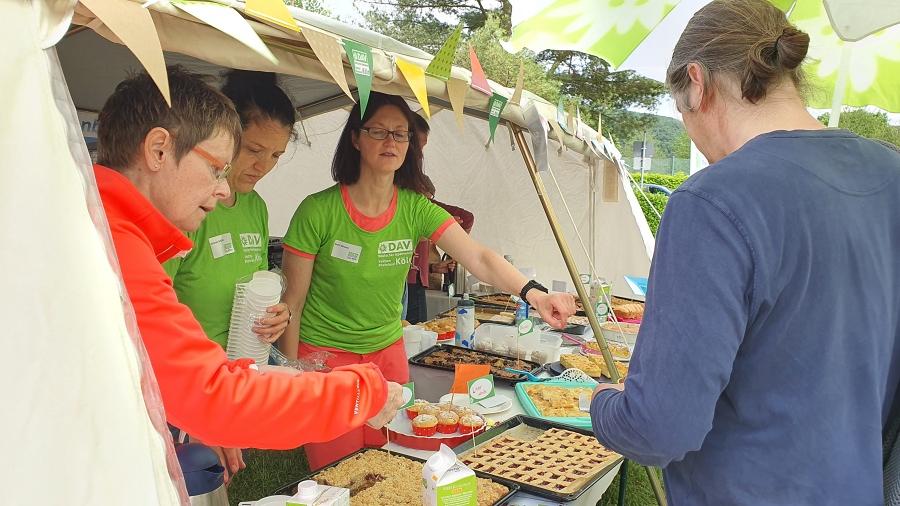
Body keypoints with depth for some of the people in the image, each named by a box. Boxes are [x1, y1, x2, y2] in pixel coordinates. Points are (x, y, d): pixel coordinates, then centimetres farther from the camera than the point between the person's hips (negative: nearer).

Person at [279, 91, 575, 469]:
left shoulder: (415, 209, -7)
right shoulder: (318, 211, -16)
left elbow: (478, 258, -19)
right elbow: (292, 301, -10)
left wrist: (533, 293, -36)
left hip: (388, 352, 4)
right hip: (325, 355, -3)